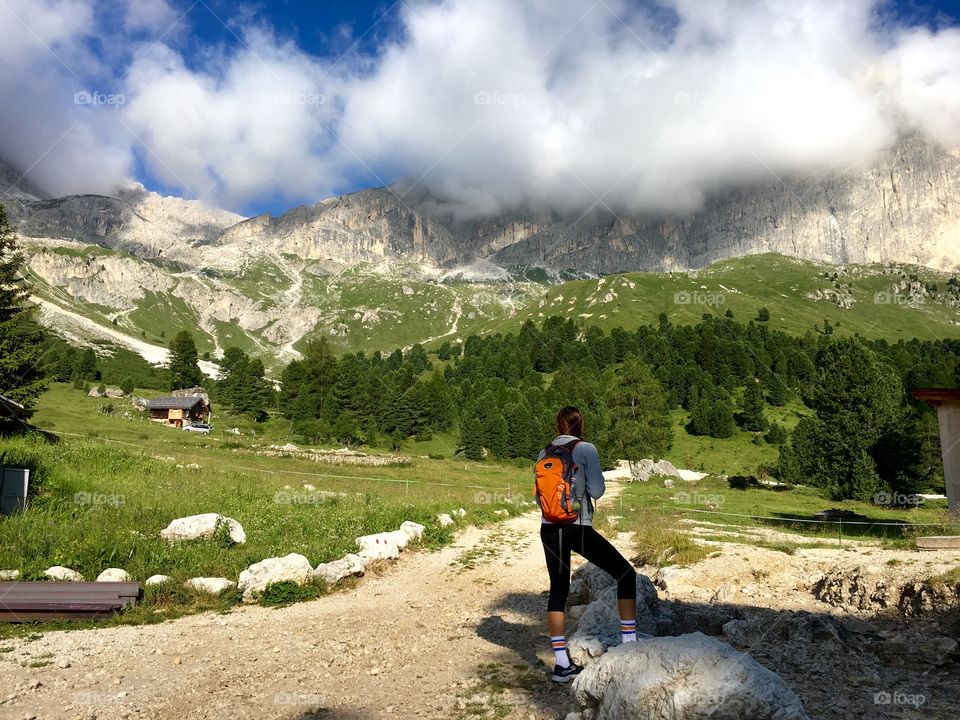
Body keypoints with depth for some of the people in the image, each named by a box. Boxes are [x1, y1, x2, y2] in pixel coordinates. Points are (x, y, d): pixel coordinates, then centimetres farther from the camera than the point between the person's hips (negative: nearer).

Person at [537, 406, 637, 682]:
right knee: (625, 573, 9)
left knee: (558, 590, 13)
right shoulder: (586, 449, -6)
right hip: (578, 528, -5)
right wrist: (591, 484, 11)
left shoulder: (544, 453, 8)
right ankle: (629, 644, 6)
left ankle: (562, 664, 14)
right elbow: (597, 491, -10)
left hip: (549, 528, 5)